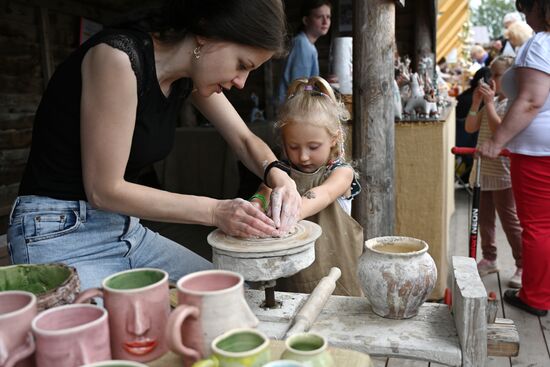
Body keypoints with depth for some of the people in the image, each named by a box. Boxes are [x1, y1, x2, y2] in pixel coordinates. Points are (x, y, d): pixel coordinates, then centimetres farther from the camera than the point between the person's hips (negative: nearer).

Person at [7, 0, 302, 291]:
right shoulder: (118, 56, -23)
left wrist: (278, 176, -12)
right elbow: (103, 190, -21)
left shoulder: (189, 75, -1)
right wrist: (214, 211, -21)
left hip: (128, 231, 8)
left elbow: (245, 140, 10)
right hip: (61, 236, -7)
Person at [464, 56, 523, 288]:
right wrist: (476, 103, -1)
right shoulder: (491, 101, 12)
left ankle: (523, 266, 9)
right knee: (484, 217, 14)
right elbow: (470, 128, 8)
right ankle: (489, 259, 27)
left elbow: (499, 129, -23)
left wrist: (489, 102, -18)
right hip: (484, 169, 8)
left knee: (510, 220, -3)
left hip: (502, 172, -8)